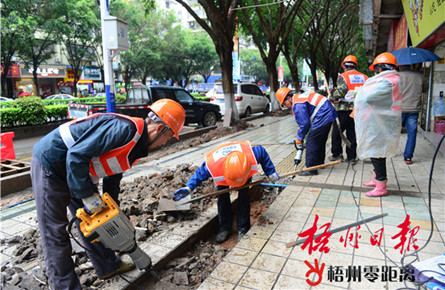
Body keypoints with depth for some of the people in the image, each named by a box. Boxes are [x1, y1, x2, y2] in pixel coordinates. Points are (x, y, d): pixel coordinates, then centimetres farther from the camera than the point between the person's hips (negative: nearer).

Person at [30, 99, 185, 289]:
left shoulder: (136, 143, 3)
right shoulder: (125, 129, -29)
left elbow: (112, 177, 12)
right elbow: (76, 155, -30)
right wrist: (88, 196, -23)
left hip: (76, 169, 10)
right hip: (50, 166, -10)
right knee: (55, 233, 1)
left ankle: (108, 266, 32)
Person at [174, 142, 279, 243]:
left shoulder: (252, 156, -45)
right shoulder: (212, 165, -45)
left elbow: (263, 153, -20)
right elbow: (200, 173, -21)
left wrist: (271, 173, -13)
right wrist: (188, 188, -28)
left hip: (244, 170, 0)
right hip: (221, 171, 0)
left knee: (244, 196, -12)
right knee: (222, 198, -10)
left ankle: (243, 229, 1)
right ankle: (225, 229, 8)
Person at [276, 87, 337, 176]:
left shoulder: (297, 105, -15)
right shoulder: (300, 96, 17)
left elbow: (305, 123, -16)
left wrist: (299, 138, -3)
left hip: (323, 118, -11)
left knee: (311, 142, -7)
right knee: (320, 141, 22)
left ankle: (311, 169, -5)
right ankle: (319, 162, 36)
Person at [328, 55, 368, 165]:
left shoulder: (343, 77, -8)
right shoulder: (364, 77, 8)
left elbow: (340, 91, -21)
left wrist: (332, 98, -5)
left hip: (344, 109, -5)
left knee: (336, 132, 9)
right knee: (352, 133, 12)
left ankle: (336, 154, 16)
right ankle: (352, 157, 15)